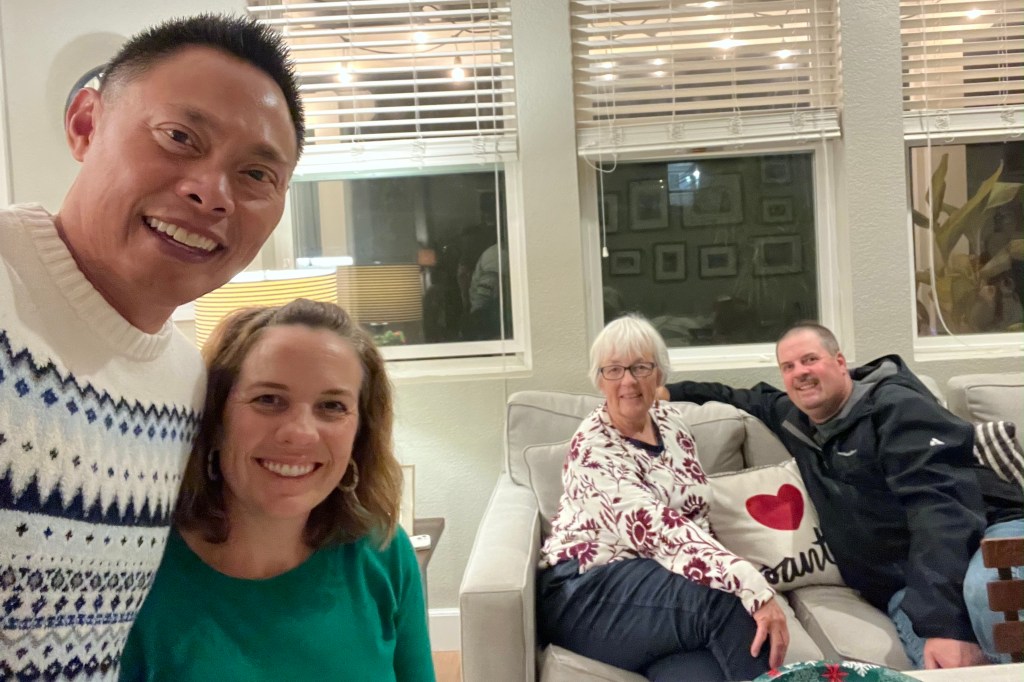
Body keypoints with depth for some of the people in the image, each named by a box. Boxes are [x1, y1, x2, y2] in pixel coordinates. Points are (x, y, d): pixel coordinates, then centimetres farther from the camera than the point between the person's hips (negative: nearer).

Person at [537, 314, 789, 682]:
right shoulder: (592, 445, -14)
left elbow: (697, 514, 14)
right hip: (584, 593, -5)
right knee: (731, 602, -27)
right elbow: (658, 528, -28)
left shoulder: (671, 421, 8)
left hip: (655, 580, 5)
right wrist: (756, 587, -38)